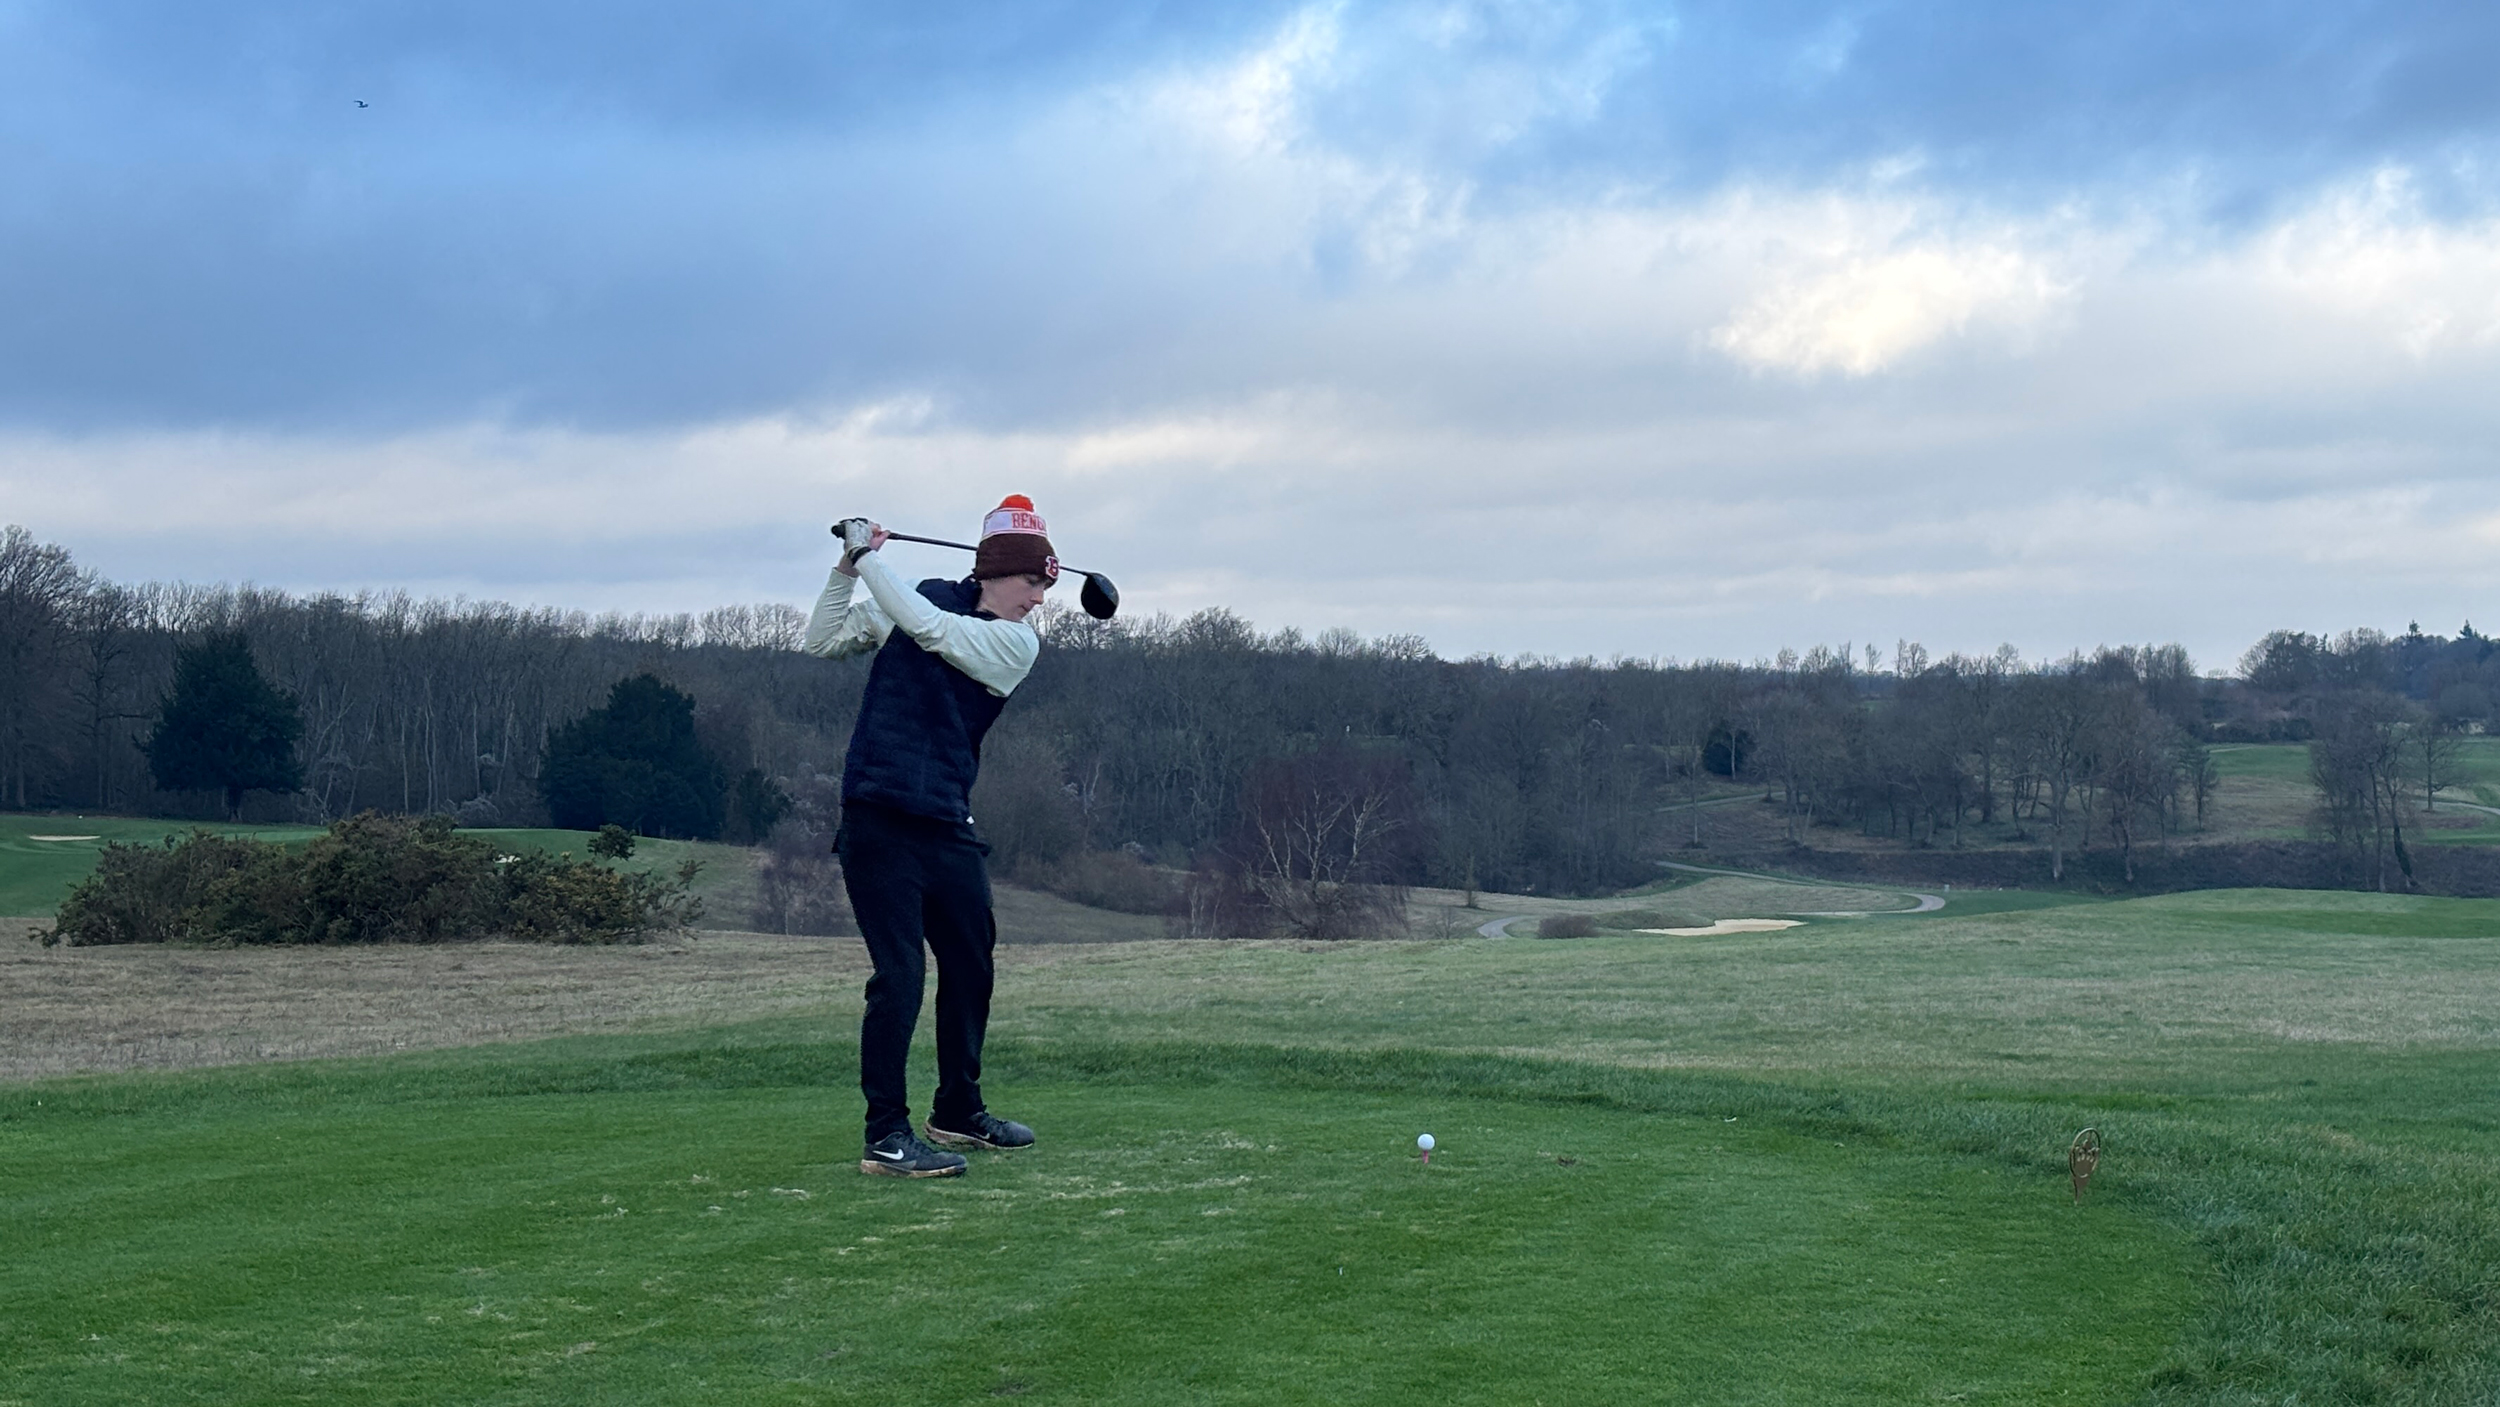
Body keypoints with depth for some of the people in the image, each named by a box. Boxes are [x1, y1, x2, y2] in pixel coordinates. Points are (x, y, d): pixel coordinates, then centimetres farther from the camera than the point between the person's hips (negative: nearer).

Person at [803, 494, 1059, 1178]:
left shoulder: (1017, 643, 0)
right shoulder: (926, 596, 5)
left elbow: (928, 629, -14)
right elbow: (823, 642, 8)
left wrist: (867, 558, -7)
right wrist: (848, 569, -4)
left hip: (947, 826, 3)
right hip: (877, 820, -3)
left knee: (972, 964, 13)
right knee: (900, 973, -11)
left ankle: (958, 1111, 33)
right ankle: (885, 1137, -8)